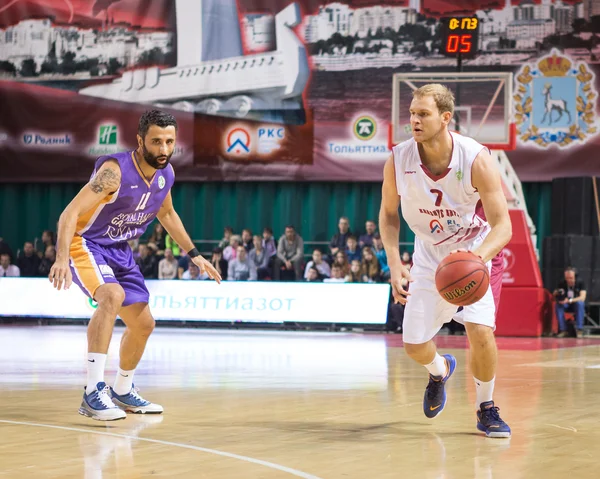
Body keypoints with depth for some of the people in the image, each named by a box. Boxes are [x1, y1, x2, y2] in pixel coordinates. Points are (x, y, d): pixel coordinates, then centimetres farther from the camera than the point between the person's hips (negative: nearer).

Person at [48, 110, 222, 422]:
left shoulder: (166, 174, -4)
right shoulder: (115, 171, -28)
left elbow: (166, 214, 18)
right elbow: (70, 213, -33)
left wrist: (194, 255, 18)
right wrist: (62, 259, -47)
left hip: (119, 250, 8)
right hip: (85, 244, -8)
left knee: (143, 325, 12)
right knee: (112, 295, -35)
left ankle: (122, 392, 37)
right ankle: (93, 393, -37)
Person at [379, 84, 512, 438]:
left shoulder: (476, 159, -26)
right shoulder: (398, 160, -17)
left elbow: (503, 226, -25)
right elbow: (389, 214, 0)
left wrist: (478, 256, -46)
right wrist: (394, 264, -13)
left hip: (477, 253, -3)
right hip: (429, 258, 3)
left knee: (480, 331, -23)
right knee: (414, 346, 3)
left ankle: (487, 409, 4)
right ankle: (440, 371, 42)